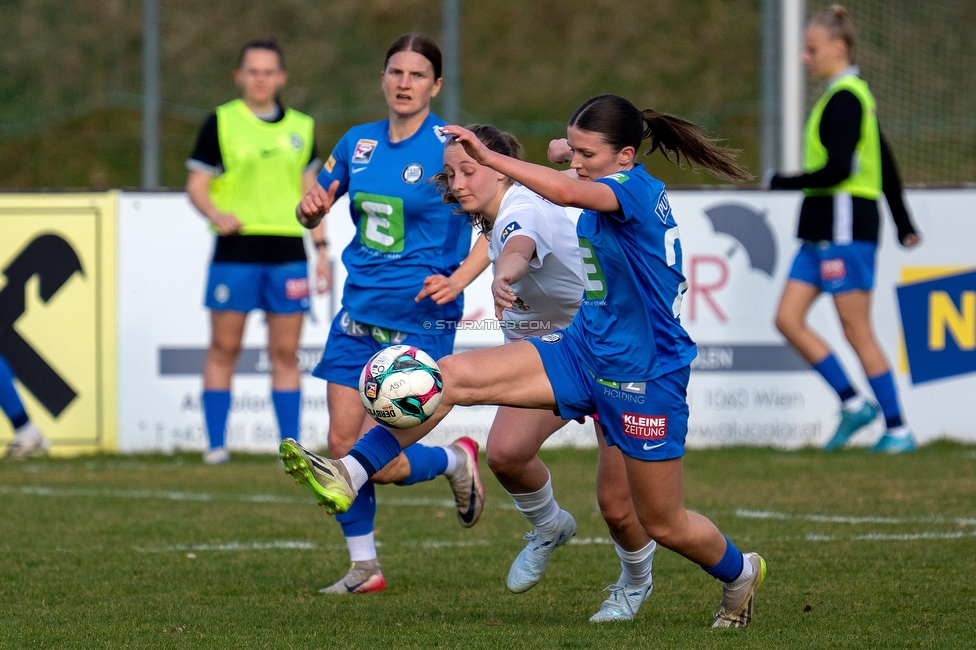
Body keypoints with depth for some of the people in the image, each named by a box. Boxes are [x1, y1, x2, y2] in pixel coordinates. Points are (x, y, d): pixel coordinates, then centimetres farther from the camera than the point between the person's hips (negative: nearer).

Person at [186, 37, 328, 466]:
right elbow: (196, 184, -1)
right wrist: (216, 213, -21)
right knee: (223, 349, -2)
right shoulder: (221, 122, 2)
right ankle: (216, 444, 4)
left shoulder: (300, 127, 13)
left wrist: (321, 249, 12)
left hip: (287, 253, 3)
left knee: (286, 354, 3)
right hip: (235, 250, -3)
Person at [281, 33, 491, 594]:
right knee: (342, 445, 1)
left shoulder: (450, 148, -10)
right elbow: (314, 212, 19)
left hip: (420, 323, -6)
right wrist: (311, 208, -5)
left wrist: (458, 279, -27)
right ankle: (364, 567, 16)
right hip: (358, 316, 6)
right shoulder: (358, 143, 7)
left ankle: (454, 460, 21)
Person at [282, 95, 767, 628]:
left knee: (663, 525, 8)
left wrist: (489, 158, -42)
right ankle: (350, 475, -19)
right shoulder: (612, 194, 6)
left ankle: (740, 573, 39)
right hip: (583, 351, 8)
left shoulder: (637, 188, -21)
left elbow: (567, 193, -41)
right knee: (452, 375, -13)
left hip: (643, 377, -8)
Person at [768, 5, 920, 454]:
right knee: (788, 319, 4)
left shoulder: (845, 98, -13)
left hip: (845, 228, -10)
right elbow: (885, 166, 23)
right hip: (822, 230, 10)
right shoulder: (850, 95, 17)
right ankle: (853, 404, 7)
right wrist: (903, 223, 27)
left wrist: (784, 183, -11)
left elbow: (839, 168, -22)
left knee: (857, 332, -5)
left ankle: (898, 429, 2)